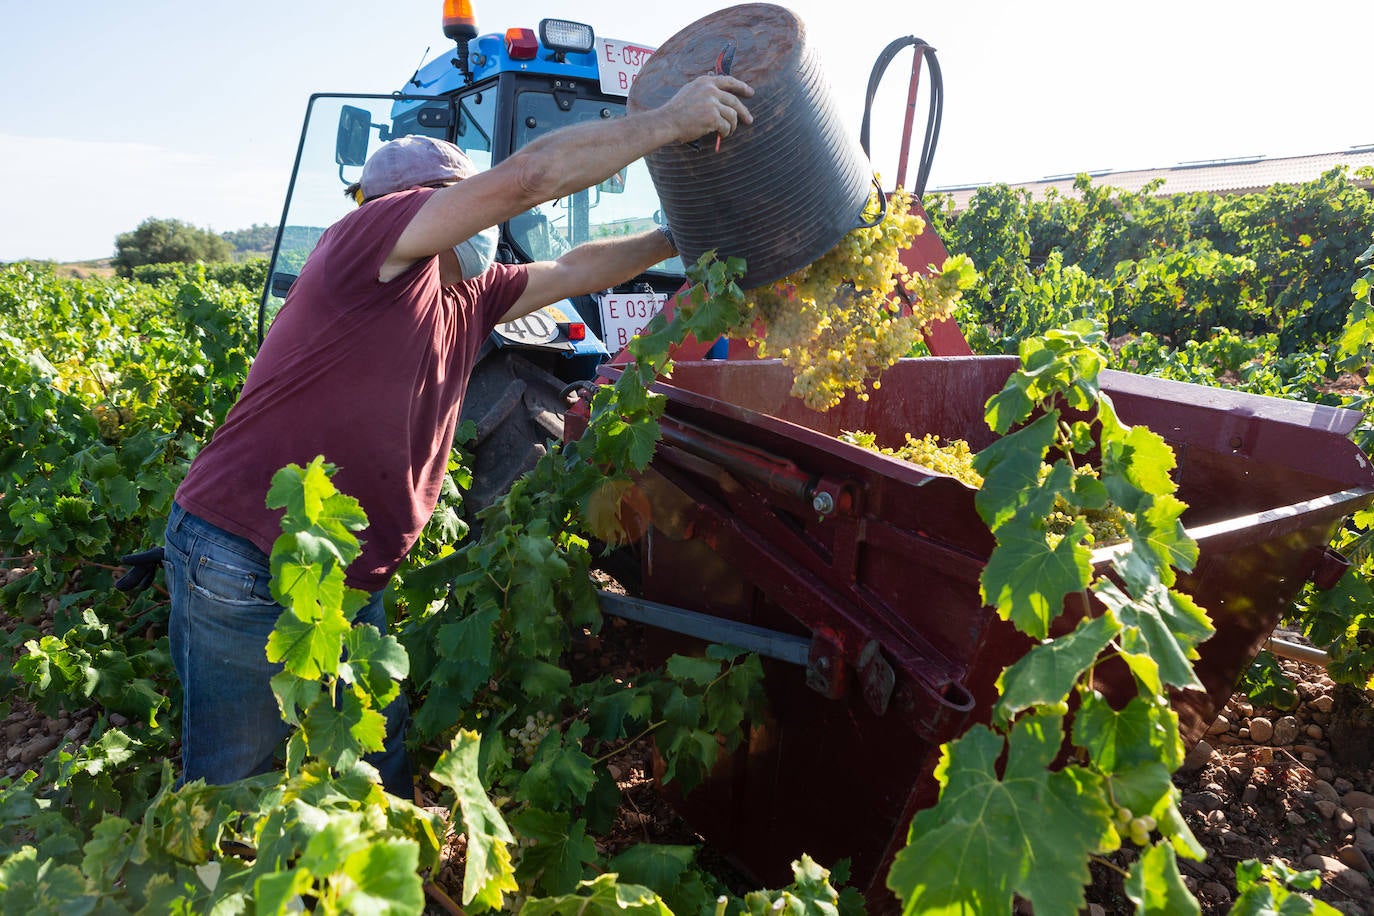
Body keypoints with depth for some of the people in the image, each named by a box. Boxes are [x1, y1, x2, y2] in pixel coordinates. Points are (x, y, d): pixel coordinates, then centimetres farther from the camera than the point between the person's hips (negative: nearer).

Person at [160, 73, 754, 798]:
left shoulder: (467, 301, 13)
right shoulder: (371, 234, -12)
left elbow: (573, 271, 21)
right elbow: (528, 176, -20)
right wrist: (671, 122, -12)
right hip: (244, 568, -8)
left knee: (380, 784, 18)